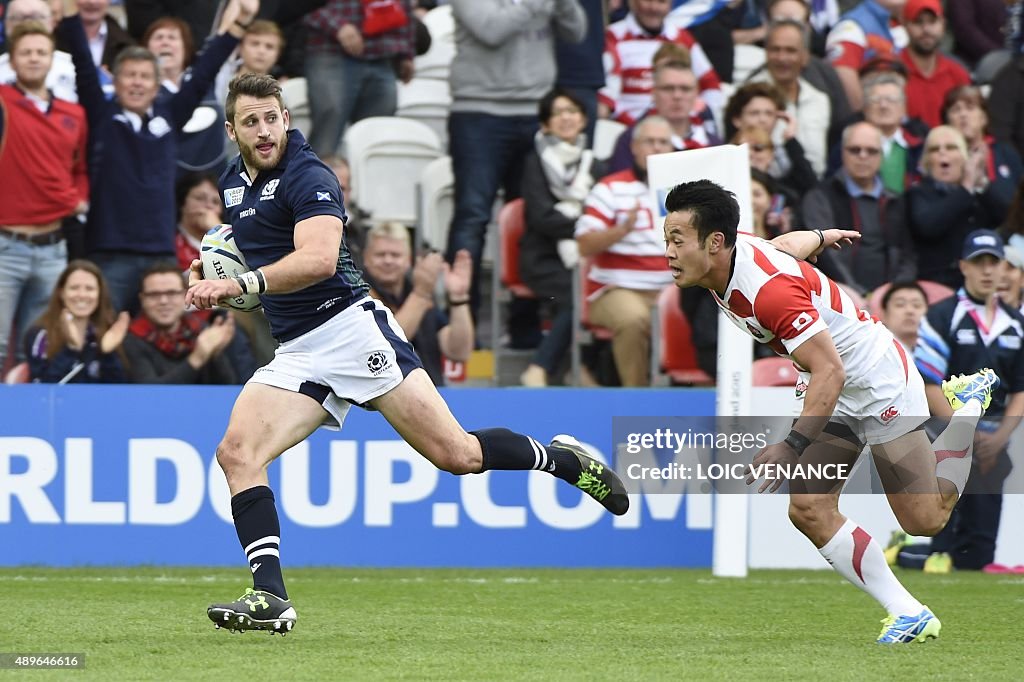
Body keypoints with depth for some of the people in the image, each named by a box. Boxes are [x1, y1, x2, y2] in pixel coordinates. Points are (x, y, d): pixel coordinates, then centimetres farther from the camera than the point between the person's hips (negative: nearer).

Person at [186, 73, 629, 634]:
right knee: (237, 451, -14)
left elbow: (319, 258, -27)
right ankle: (269, 598, -18)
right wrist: (214, 275, 13)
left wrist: (241, 285, -34)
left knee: (455, 453, -9)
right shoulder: (232, 182, 14)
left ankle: (564, 459, 17)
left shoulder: (308, 176, -12)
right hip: (295, 354, 7)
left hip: (349, 327, -7)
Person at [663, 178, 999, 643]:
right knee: (808, 510, -8)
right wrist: (823, 237, 36)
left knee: (924, 521, 0)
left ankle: (968, 404, 22)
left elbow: (830, 371, -37)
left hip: (877, 378, -9)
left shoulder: (769, 289, -35)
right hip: (836, 394, 9)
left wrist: (794, 446, -44)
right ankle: (910, 615, -2)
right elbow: (792, 242, 14)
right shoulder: (733, 253, -8)